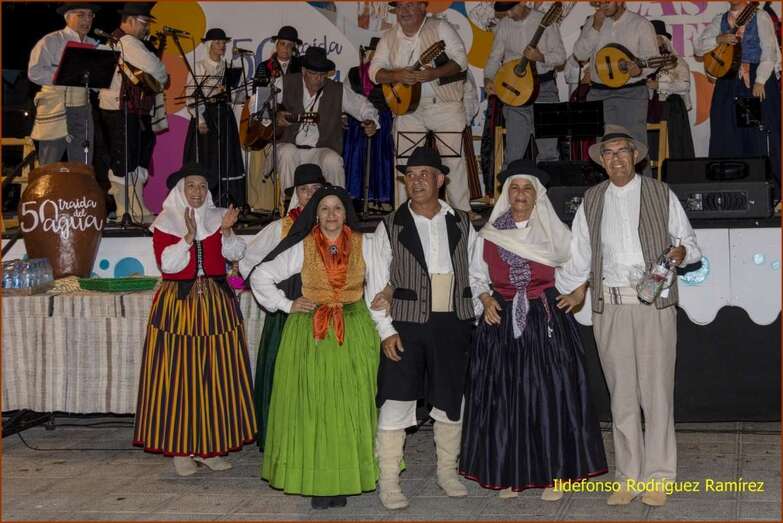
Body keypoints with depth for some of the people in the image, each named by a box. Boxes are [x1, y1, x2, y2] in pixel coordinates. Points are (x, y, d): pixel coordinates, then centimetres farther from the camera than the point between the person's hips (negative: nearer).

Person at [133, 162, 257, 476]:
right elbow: (166, 263, -10)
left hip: (215, 302, 3)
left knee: (216, 374, 3)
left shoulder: (217, 217, 11)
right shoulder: (165, 222, 1)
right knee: (178, 375, -3)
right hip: (178, 303, -3)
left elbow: (236, 254, 0)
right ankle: (180, 449, 5)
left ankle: (210, 446, 11)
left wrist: (226, 231, -17)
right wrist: (189, 237, -21)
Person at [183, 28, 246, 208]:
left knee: (225, 159, 3)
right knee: (204, 158, -5)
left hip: (225, 117, 4)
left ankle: (225, 203, 6)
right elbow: (192, 95, -8)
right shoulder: (199, 66, -2)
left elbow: (234, 92, 16)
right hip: (205, 115, -4)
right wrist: (200, 120, -14)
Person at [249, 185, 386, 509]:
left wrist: (380, 332, 0)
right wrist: (287, 305, 0)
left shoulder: (365, 245, 5)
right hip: (309, 335, 0)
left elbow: (377, 291, 6)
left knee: (350, 406, 0)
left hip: (354, 333, 1)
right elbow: (260, 277, 6)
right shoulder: (302, 248, 3)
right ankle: (316, 482, 4)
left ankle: (345, 480, 8)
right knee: (312, 407, -2)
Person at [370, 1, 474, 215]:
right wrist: (397, 76, -15)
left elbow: (461, 60, -8)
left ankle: (462, 211, 3)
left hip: (445, 103, -3)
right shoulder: (389, 38, 9)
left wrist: (434, 73, -23)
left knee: (454, 159, -4)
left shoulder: (440, 28, -2)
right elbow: (374, 71, 5)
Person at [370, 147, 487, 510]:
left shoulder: (461, 225, 9)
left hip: (453, 325, 3)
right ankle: (388, 482, 5)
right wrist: (386, 330, -8)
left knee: (451, 399, 11)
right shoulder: (390, 227, 2)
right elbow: (377, 283, -1)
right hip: (406, 324, -2)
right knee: (396, 401, -4)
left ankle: (447, 470, 28)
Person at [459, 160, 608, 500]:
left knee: (551, 393, -4)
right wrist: (485, 300, -4)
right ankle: (508, 473, 10)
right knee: (504, 396, 1)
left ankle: (554, 475, 5)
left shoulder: (554, 231, 4)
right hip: (502, 322, 1)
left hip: (547, 321, -1)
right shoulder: (489, 234, 5)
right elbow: (478, 276, 12)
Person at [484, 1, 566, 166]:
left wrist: (540, 57, -21)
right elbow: (495, 56, 13)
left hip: (543, 86, -2)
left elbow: (561, 56, -2)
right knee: (513, 154, 1)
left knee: (548, 152, -4)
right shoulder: (503, 25, 7)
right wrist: (488, 78, -5)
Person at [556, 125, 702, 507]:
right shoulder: (591, 201, 13)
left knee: (656, 392, -2)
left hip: (654, 303, -2)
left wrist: (681, 252, -12)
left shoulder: (661, 195, 6)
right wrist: (567, 293, 17)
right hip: (609, 305, 2)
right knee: (621, 395, 5)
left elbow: (690, 242, 9)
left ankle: (657, 478, 7)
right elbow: (577, 253, 18)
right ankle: (628, 479, 13)